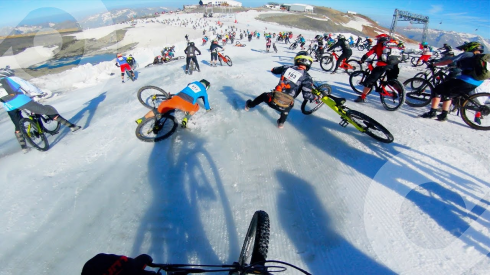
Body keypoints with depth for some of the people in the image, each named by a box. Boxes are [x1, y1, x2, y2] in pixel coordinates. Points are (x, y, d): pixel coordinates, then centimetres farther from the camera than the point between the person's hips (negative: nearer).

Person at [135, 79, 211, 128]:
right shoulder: (204, 91, 20)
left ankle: (142, 119, 15)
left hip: (177, 98, 3)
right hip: (187, 105, -3)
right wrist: (208, 109, 51)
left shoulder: (194, 82, 27)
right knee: (196, 107, 28)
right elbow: (206, 102, 33)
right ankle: (186, 119, 7)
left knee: (160, 109, 16)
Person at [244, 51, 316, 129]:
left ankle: (249, 105, 57)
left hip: (272, 100, 2)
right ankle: (281, 123, 41)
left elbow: (273, 70, 22)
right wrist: (316, 97, 5)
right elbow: (307, 95, -13)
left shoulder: (287, 67, 6)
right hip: (284, 107, -2)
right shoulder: (307, 77, -5)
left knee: (264, 95, 37)